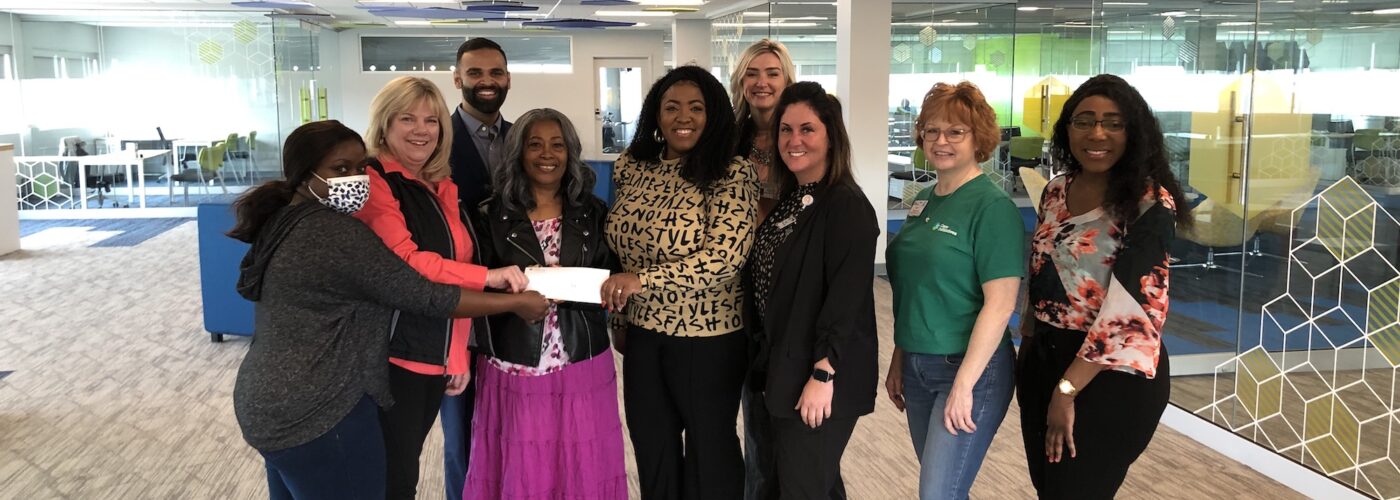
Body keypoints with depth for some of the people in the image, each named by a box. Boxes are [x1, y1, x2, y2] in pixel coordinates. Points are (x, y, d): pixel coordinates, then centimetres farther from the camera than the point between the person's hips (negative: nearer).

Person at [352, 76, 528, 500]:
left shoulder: (443, 189, 14)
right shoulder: (372, 182, -11)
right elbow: (405, 262, -24)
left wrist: (458, 354, 14)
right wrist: (488, 277, -25)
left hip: (435, 359, 7)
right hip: (390, 358, -7)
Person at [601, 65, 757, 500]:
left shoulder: (731, 175, -14)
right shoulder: (633, 169, 2)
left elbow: (724, 259, -24)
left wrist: (643, 280, -32)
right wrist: (619, 320, 14)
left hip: (708, 340, -5)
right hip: (643, 336, 5)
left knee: (709, 449, 14)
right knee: (651, 450, 19)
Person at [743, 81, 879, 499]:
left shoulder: (847, 205, -15)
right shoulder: (788, 199, 11)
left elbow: (847, 297, -21)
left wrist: (823, 375, -23)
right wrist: (770, 360, 15)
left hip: (819, 377, -8)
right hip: (782, 366, 8)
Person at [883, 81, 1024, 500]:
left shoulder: (993, 206, -13)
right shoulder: (923, 202, 9)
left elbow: (1000, 304, -18)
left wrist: (964, 384, -20)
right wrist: (898, 361, 11)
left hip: (971, 369, -7)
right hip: (917, 368, 7)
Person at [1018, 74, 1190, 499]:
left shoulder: (1150, 205, -16)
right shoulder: (1055, 192, 5)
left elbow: (1129, 308, -22)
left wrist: (1067, 389, -21)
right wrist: (1025, 351, 13)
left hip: (1112, 376, -6)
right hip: (1044, 360, 7)